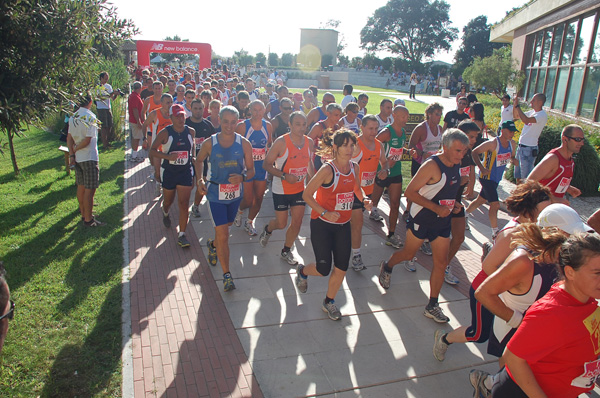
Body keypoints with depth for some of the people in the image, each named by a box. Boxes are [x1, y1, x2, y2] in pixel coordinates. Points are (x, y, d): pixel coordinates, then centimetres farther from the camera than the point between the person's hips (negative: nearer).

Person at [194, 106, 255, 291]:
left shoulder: (244, 144, -8)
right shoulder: (209, 143, -10)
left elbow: (251, 170, -3)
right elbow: (199, 160, 9)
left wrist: (242, 177, -25)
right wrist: (200, 179, -7)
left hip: (235, 193, 3)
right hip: (215, 194, -3)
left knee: (226, 225, 24)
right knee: (223, 235, -6)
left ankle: (213, 245, 58)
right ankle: (227, 275, 5)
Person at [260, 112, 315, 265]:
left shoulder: (309, 142, -2)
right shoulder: (281, 142, -18)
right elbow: (266, 164, -14)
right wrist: (285, 176, -25)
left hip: (299, 189, 5)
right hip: (281, 190, -4)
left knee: (297, 222, 4)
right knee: (281, 223, 5)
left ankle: (286, 251, 26)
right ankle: (267, 229, 42)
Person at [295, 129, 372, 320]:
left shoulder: (354, 167, -1)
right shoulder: (327, 170, -20)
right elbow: (306, 194, -16)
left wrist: (364, 199, -4)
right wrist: (324, 213, -25)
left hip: (343, 225, 6)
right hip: (322, 225, -5)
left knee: (341, 268, 5)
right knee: (323, 269, 0)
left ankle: (329, 301, 29)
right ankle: (302, 271, 36)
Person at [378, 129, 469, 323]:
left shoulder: (456, 165, 4)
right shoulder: (432, 165, -21)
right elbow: (410, 192, -23)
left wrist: (453, 203, 2)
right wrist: (435, 207, -28)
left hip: (442, 221, 6)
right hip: (421, 219, -6)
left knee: (441, 262, 4)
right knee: (408, 254, 11)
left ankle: (432, 306, 15)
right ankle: (387, 267, 44)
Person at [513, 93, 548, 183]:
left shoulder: (542, 115, -16)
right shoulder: (532, 112, 11)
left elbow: (526, 120, -31)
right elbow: (516, 116, 22)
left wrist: (517, 105, -24)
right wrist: (514, 105, 4)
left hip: (529, 149, -9)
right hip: (521, 146, 9)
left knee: (526, 177, -7)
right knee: (518, 176, 17)